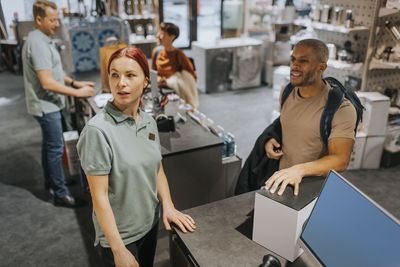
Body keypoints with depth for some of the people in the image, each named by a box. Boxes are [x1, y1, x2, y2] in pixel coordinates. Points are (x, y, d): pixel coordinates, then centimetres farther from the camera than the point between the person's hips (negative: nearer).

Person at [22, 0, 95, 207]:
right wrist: (77, 93, -23)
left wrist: (75, 83, 11)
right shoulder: (37, 43, -22)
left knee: (49, 144, 20)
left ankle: (50, 182, 35)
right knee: (56, 148, -4)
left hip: (48, 105, 10)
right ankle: (60, 194, 6)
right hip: (46, 105, -10)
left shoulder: (43, 40, 11)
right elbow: (47, 83, -28)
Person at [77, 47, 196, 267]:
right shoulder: (98, 130, -22)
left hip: (150, 224, 6)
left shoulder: (149, 122, -2)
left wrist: (168, 206, -4)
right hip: (119, 234, -6)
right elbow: (99, 196, -21)